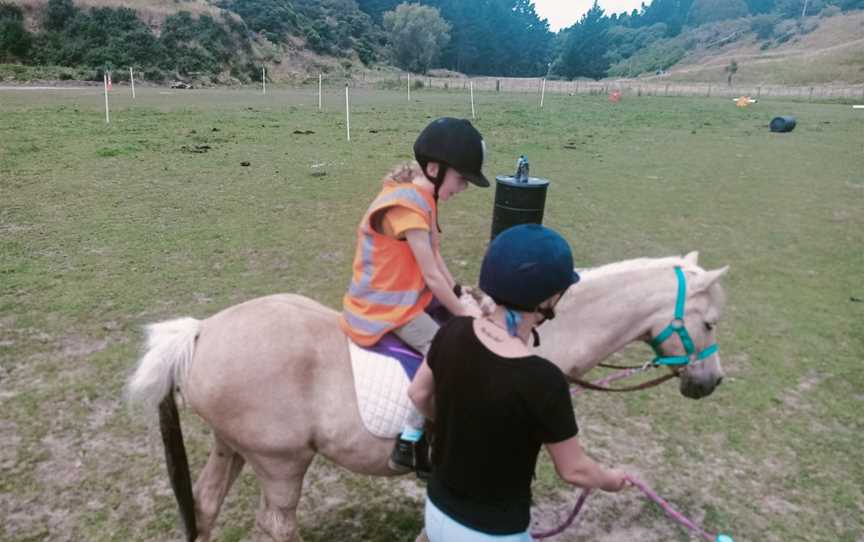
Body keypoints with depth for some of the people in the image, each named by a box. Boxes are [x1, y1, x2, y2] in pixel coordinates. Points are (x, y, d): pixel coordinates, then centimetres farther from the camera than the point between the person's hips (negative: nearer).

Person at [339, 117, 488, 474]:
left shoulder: (421, 198, 6)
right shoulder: (409, 205, -25)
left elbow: (436, 259, 9)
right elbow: (432, 275, -22)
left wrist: (460, 299, 3)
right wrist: (462, 314, -11)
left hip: (407, 297, 10)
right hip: (387, 308, -10)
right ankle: (410, 443, -11)